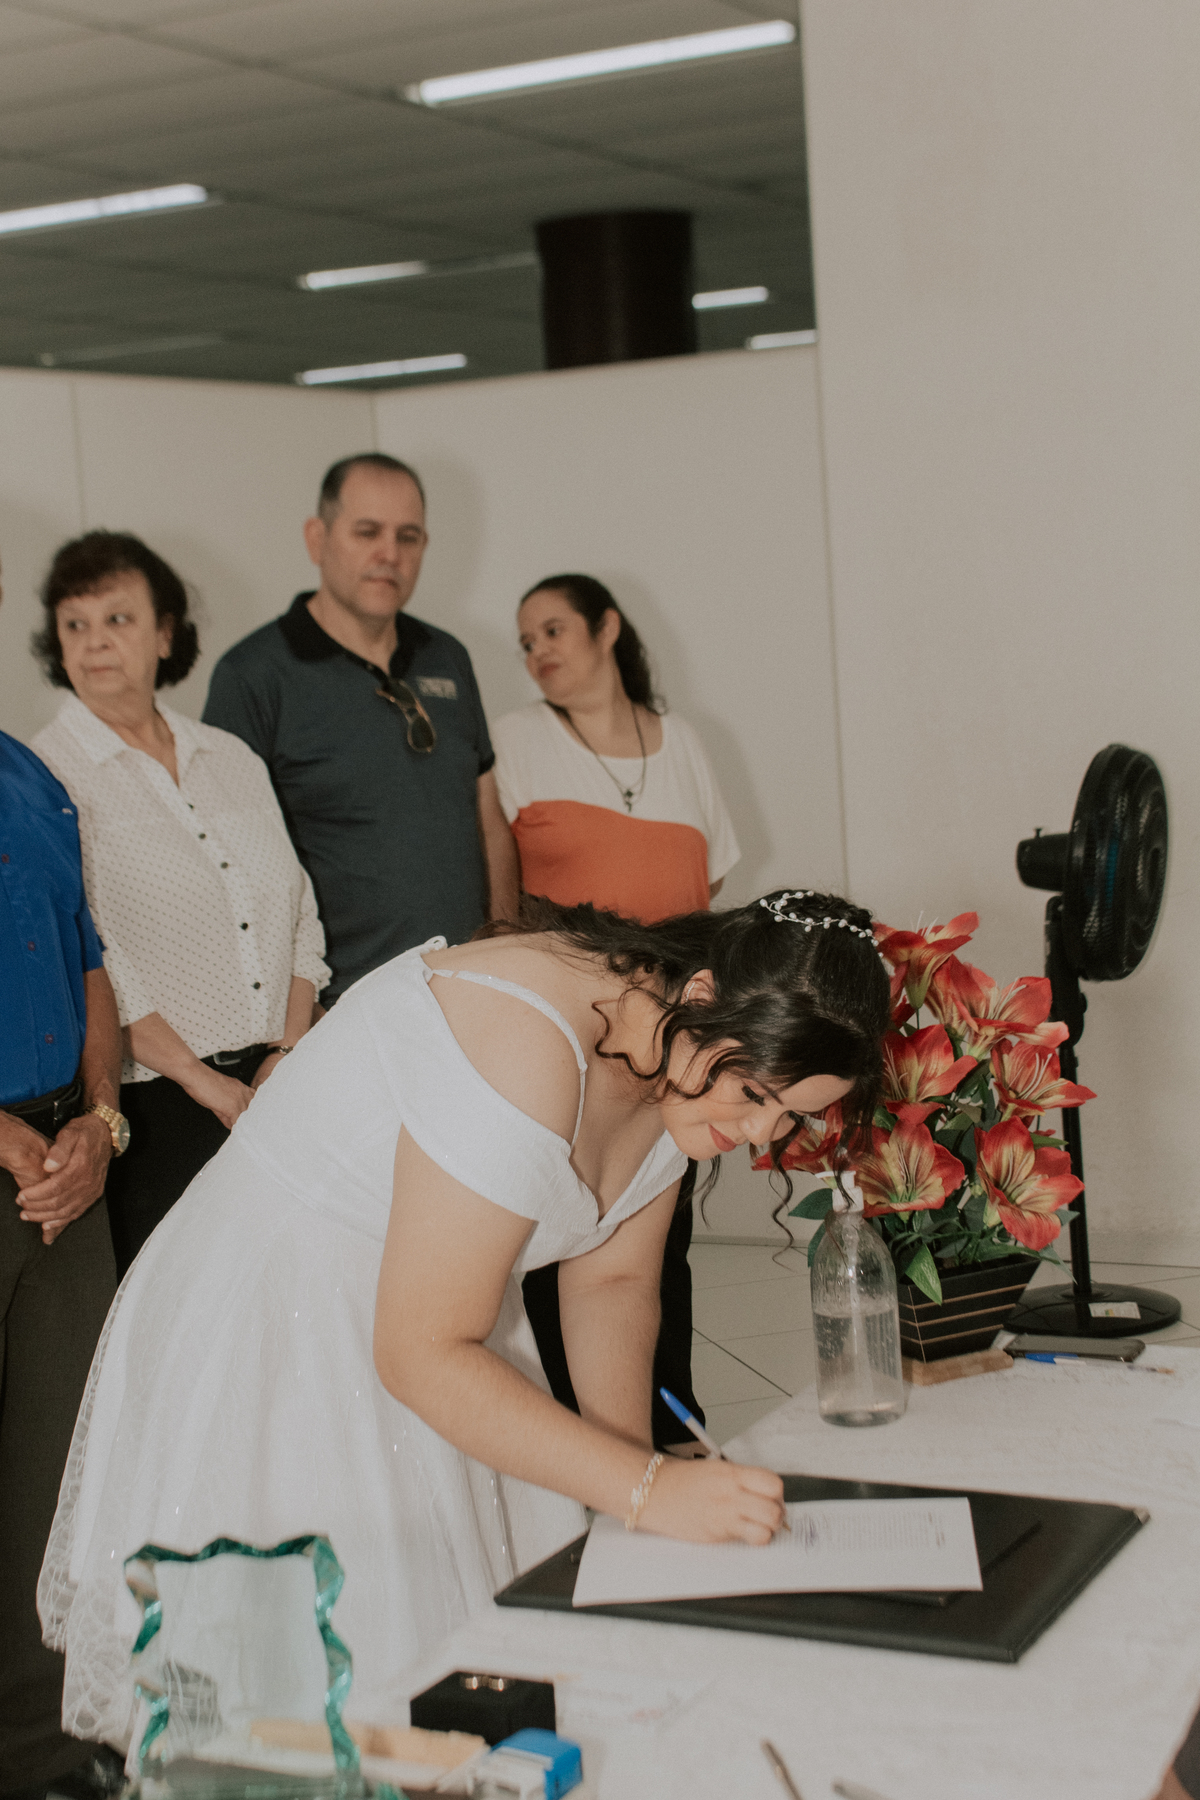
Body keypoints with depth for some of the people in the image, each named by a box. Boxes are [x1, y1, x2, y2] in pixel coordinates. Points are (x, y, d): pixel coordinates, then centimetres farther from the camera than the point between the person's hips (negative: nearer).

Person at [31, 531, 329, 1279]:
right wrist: (203, 1081, -13)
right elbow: (87, 958, -12)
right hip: (154, 1106, -5)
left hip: (273, 1089, 5)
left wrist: (293, 1048, 0)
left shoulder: (233, 758, 14)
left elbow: (300, 910, 14)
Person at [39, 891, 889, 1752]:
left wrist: (632, 1465, -8)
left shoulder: (692, 1056, -5)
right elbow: (423, 1354, -30)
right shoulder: (526, 1044, -33)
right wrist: (646, 1487, -31)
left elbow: (610, 1278, 7)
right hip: (265, 1349, -8)